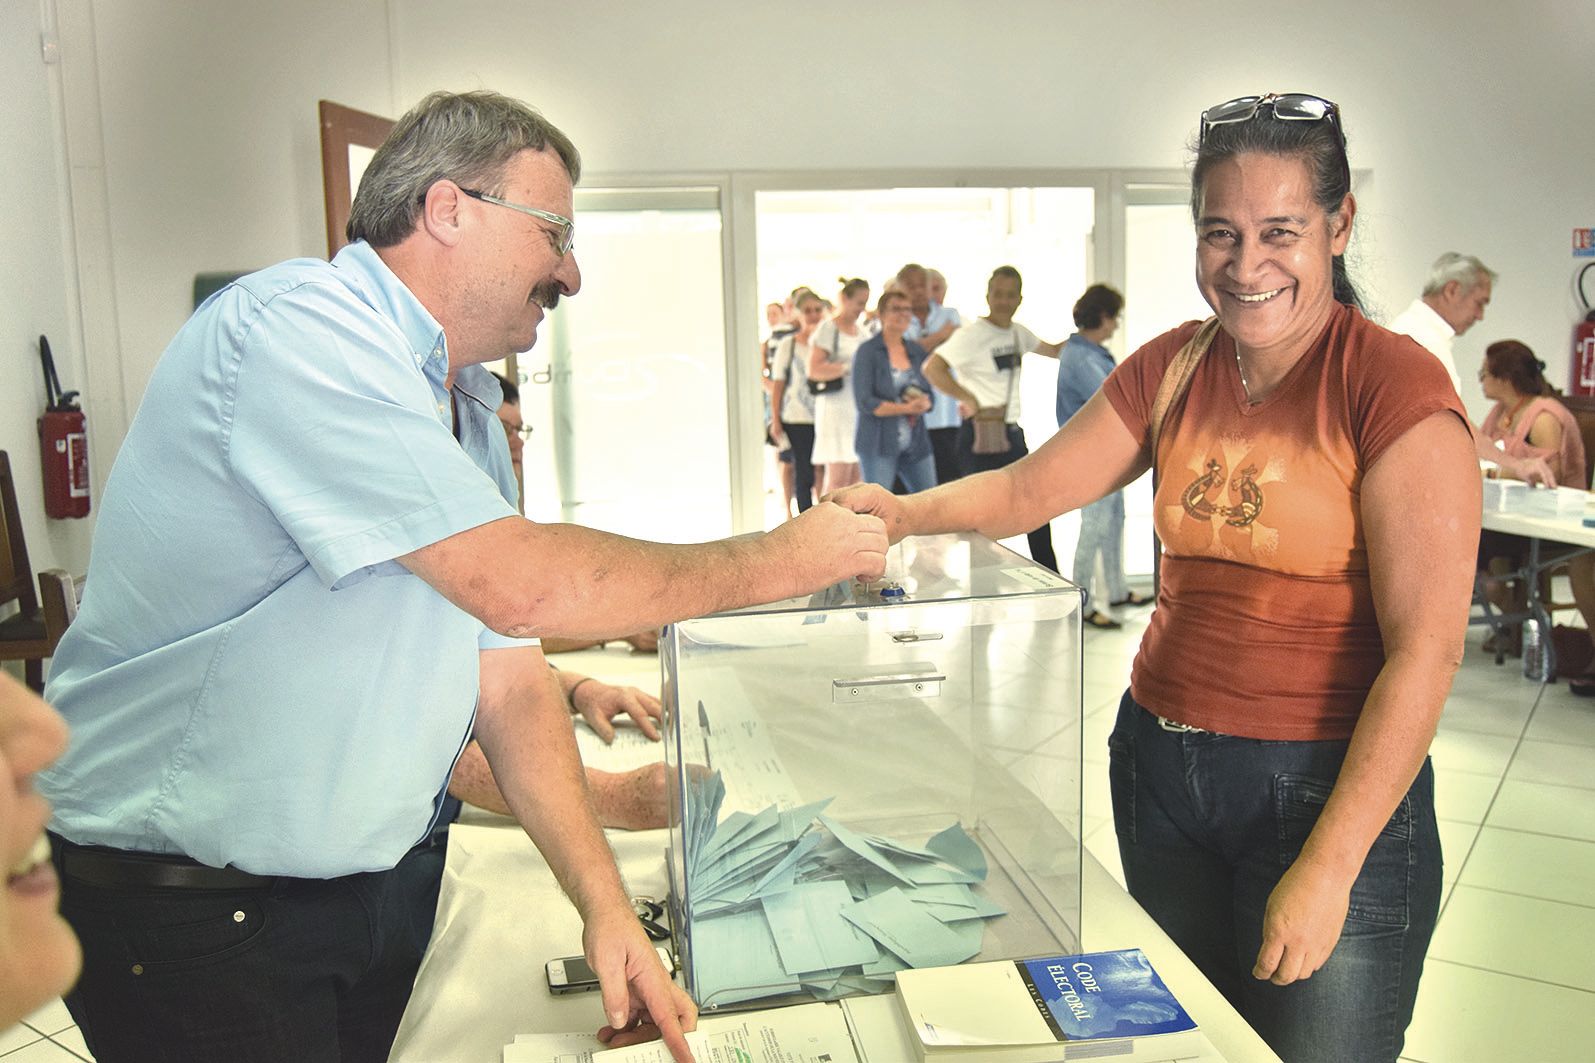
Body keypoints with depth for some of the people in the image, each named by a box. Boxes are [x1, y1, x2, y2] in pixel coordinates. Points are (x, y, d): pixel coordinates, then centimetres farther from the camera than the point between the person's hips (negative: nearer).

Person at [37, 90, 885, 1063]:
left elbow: (510, 680, 5)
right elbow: (519, 584, -29)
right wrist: (778, 561, -18)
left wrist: (605, 906, -3)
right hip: (195, 914, -7)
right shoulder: (299, 324, -21)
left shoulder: (471, 412, 8)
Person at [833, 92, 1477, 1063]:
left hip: (1327, 788, -5)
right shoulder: (1172, 370, 6)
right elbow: (1031, 487, 7)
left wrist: (1328, 867, -20)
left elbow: (1425, 649, -16)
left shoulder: (1394, 387, -12)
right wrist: (905, 513, -13)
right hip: (1160, 759, 5)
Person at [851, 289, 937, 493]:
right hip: (878, 444, -5)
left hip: (916, 443, 5)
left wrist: (923, 403, -11)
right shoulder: (867, 351, -4)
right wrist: (906, 408, -16)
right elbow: (864, 402, -12)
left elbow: (929, 395, 14)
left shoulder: (918, 352, 12)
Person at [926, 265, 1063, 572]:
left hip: (1012, 433, 9)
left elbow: (1053, 350, 30)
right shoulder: (972, 334, -13)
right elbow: (933, 368, -24)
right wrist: (974, 402, -24)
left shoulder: (1018, 332, 11)